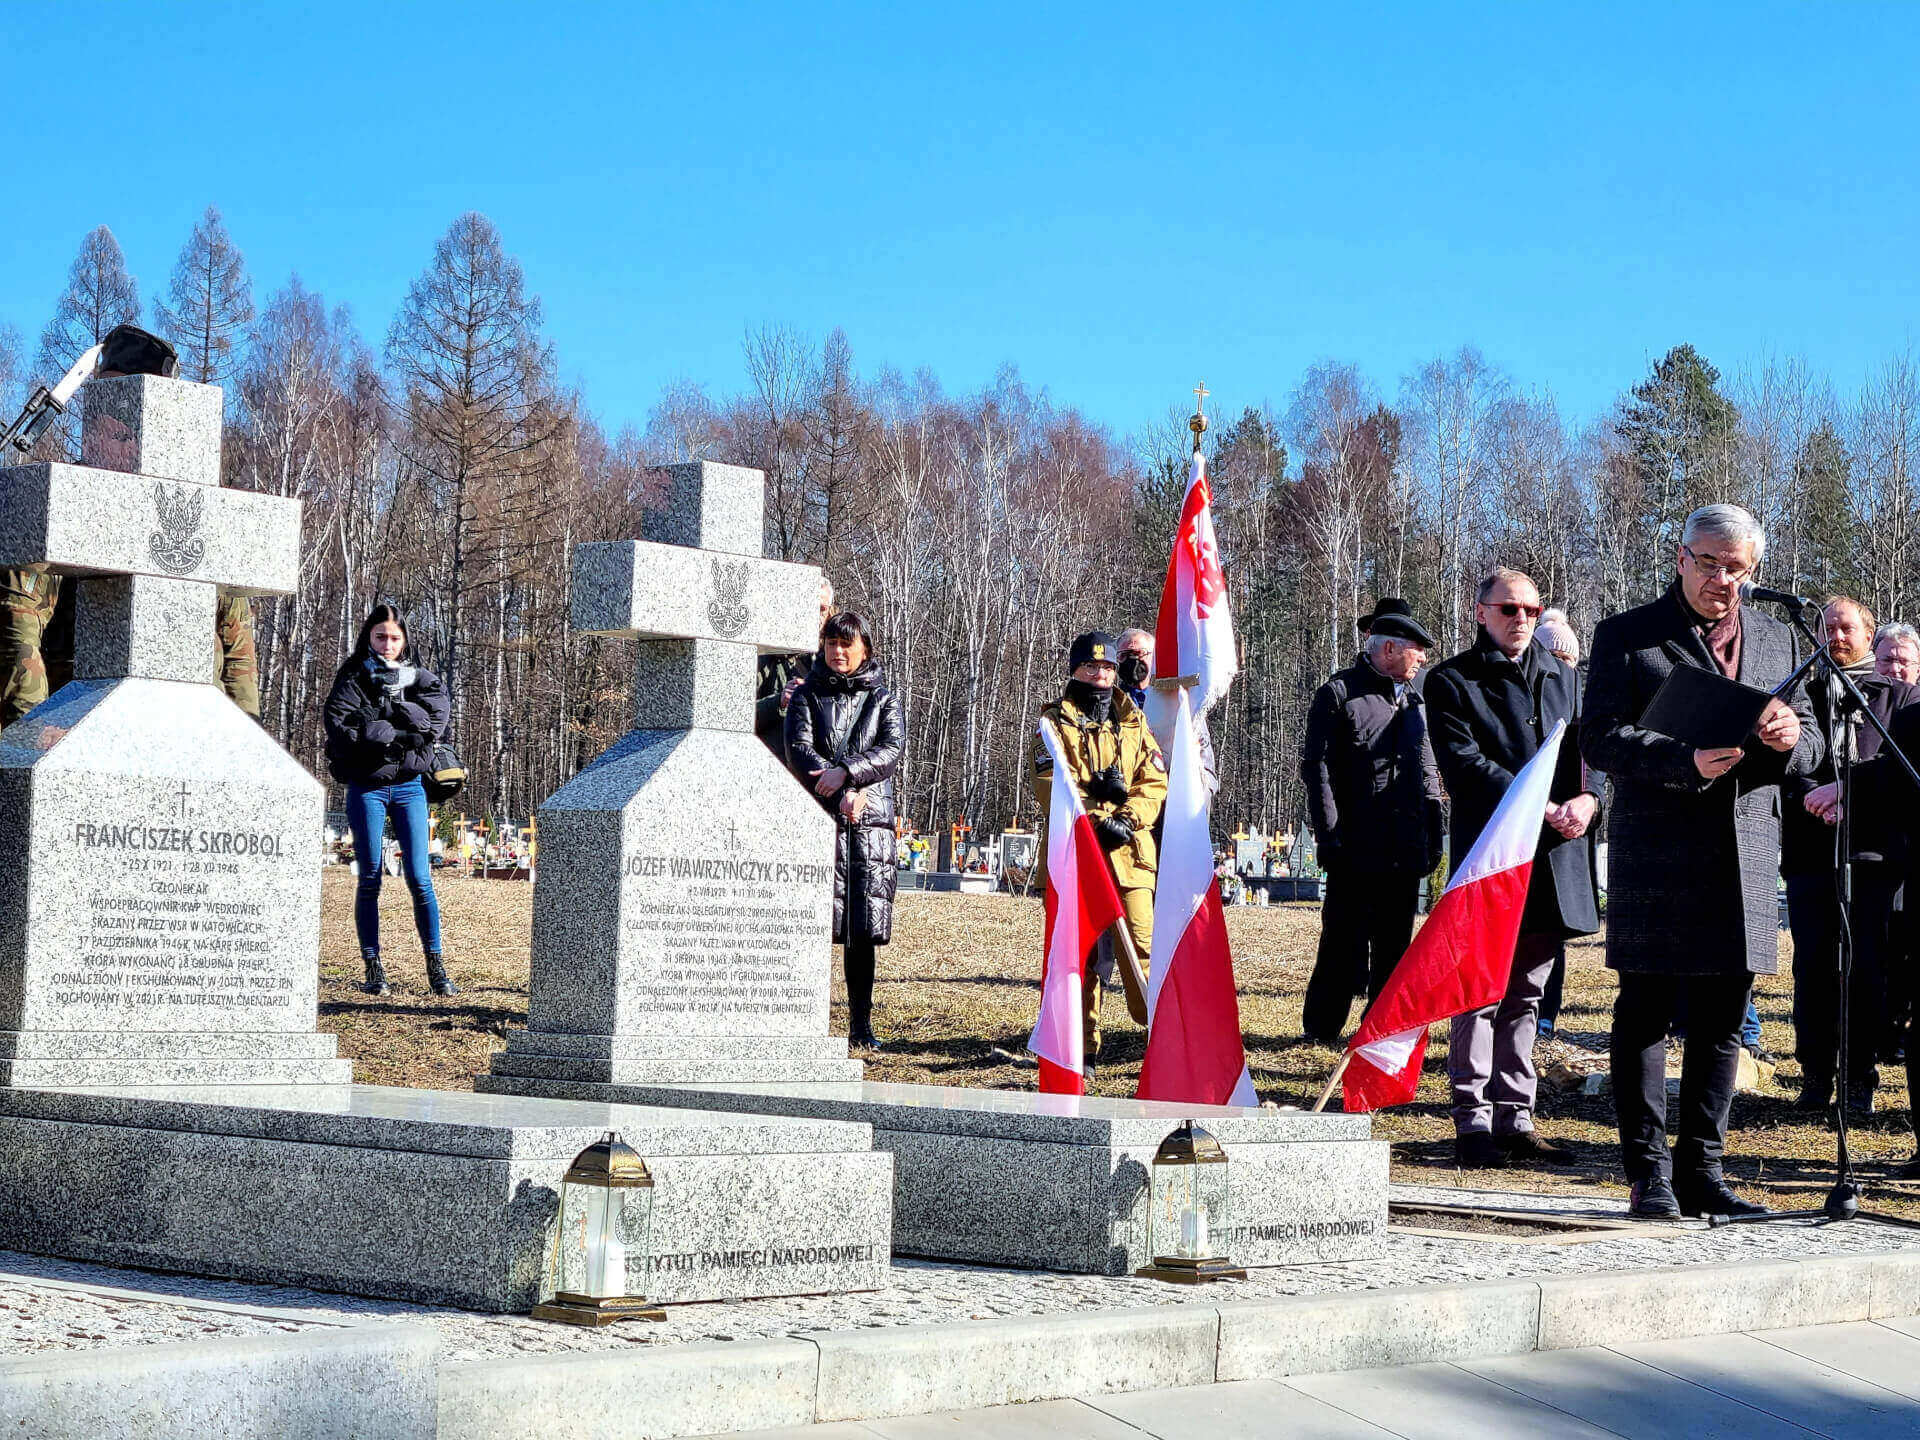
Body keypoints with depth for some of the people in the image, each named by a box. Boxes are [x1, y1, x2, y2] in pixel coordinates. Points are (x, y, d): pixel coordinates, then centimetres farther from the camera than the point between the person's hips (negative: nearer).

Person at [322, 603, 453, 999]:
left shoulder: (422, 681, 10)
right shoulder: (353, 679, 3)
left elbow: (432, 726, -7)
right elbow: (338, 724, -14)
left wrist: (376, 729, -15)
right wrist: (399, 732, -15)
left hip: (408, 787, 1)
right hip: (367, 787, -1)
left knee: (419, 879, -3)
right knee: (370, 880, 2)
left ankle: (436, 968, 0)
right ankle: (373, 969, 7)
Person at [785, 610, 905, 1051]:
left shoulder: (882, 699, 15)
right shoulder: (807, 695, 11)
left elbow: (892, 750, -2)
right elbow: (799, 750, -2)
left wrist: (846, 771, -18)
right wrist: (842, 794, -15)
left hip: (871, 821, 1)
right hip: (819, 817, -1)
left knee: (863, 930, 1)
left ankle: (861, 1027, 6)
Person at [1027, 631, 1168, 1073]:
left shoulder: (1134, 724, 17)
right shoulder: (1055, 723, 7)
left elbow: (1154, 783, 7)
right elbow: (1050, 787, -6)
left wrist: (1126, 820, -11)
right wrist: (1094, 821, -18)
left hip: (1128, 854, 2)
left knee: (1141, 946, -7)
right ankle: (1083, 1050, 8)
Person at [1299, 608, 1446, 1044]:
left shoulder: (1413, 700, 17)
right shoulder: (1338, 693, -3)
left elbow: (1427, 771, 21)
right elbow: (1316, 767, -7)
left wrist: (1433, 836, 14)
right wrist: (1329, 833, -14)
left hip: (1404, 850, 6)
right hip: (1355, 849, -6)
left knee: (1395, 942, 9)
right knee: (1346, 940, -4)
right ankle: (1321, 1028, 8)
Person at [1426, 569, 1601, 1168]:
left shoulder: (1563, 676, 18)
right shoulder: (1451, 681, 1)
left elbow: (1586, 747, 11)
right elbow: (1464, 762, -11)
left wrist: (1587, 798, -11)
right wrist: (1539, 808, -19)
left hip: (1556, 859, 5)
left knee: (1525, 994, 10)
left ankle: (1515, 1119, 15)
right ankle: (1473, 1122, 2)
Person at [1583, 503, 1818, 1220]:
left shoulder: (1776, 638, 16)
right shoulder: (1625, 636, 2)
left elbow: (1809, 749, 16)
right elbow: (1600, 740, -7)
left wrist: (1790, 738, -9)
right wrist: (1687, 762, -22)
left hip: (1748, 858, 4)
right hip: (1656, 858, -4)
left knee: (1722, 1021, 7)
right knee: (1645, 1018, -2)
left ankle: (1701, 1169, 14)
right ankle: (1648, 1172, 4)